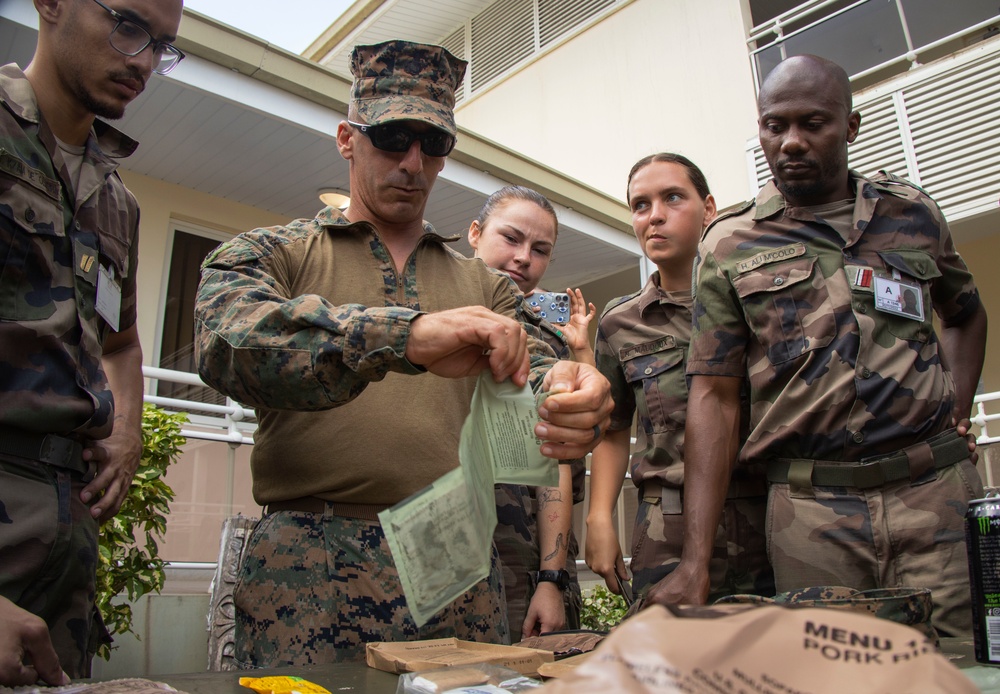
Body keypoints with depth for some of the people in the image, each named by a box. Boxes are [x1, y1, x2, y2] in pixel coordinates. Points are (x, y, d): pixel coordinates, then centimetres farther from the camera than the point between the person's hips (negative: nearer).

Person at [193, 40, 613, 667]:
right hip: (312, 572, -2)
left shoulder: (485, 287, 17)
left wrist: (571, 401, -22)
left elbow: (536, 372, 4)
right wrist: (405, 336, -30)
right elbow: (231, 340, -15)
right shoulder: (268, 254, 7)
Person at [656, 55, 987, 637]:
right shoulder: (730, 246, 3)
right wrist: (696, 558, -9)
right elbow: (715, 398, -3)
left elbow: (966, 314, 29)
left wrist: (957, 418, 12)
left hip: (935, 489, 2)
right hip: (811, 506, -1)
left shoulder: (912, 212, 11)